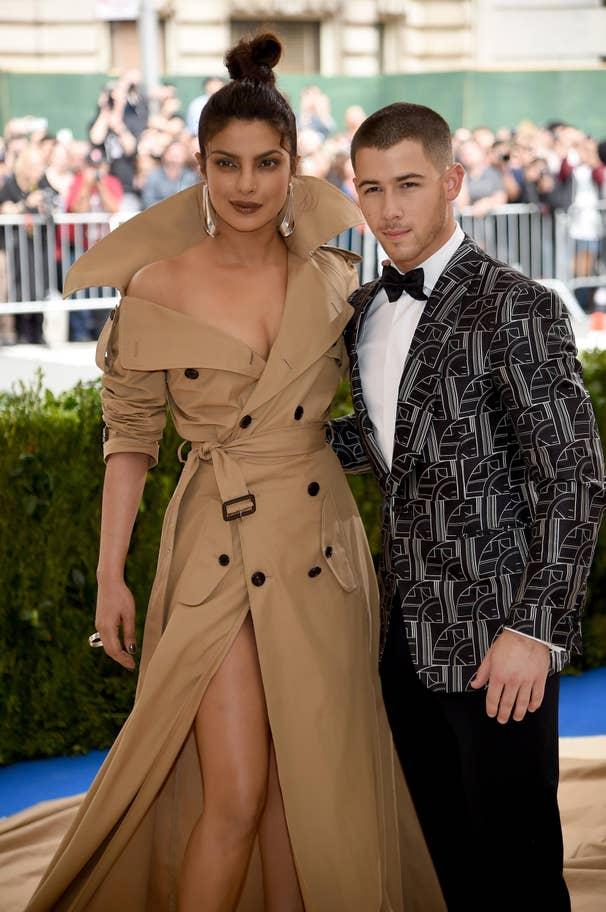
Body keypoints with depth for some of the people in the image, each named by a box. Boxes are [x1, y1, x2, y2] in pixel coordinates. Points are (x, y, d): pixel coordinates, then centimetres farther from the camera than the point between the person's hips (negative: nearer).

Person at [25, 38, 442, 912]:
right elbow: (130, 437, -1)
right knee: (235, 796, -7)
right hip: (216, 552, -3)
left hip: (321, 548, 3)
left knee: (307, 786, 9)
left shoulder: (331, 278, 1)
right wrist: (110, 575, -3)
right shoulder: (156, 289, -7)